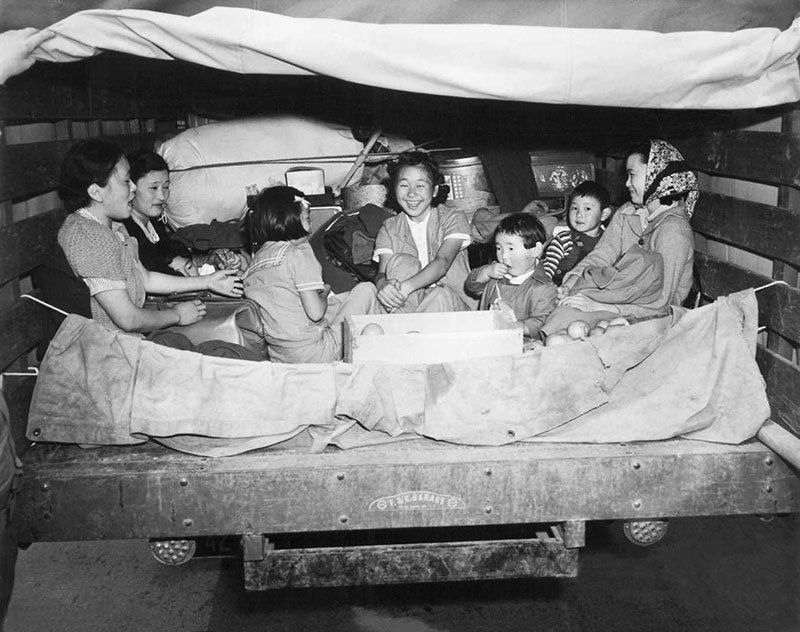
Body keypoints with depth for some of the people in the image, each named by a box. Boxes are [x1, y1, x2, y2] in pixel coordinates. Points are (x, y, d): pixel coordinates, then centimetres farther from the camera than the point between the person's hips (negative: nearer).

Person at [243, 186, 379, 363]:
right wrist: (325, 293, 2)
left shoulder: (257, 256, 8)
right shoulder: (297, 251, -15)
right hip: (314, 354, -8)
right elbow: (316, 313, -18)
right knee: (366, 290, 8)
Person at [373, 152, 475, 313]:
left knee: (442, 295, -36)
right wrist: (384, 285, -37)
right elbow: (381, 274, -8)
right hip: (410, 304, 2)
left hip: (454, 304, -2)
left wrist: (405, 287, -40)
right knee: (401, 261, -24)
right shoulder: (389, 229, 7)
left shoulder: (452, 218, -2)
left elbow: (442, 263, -20)